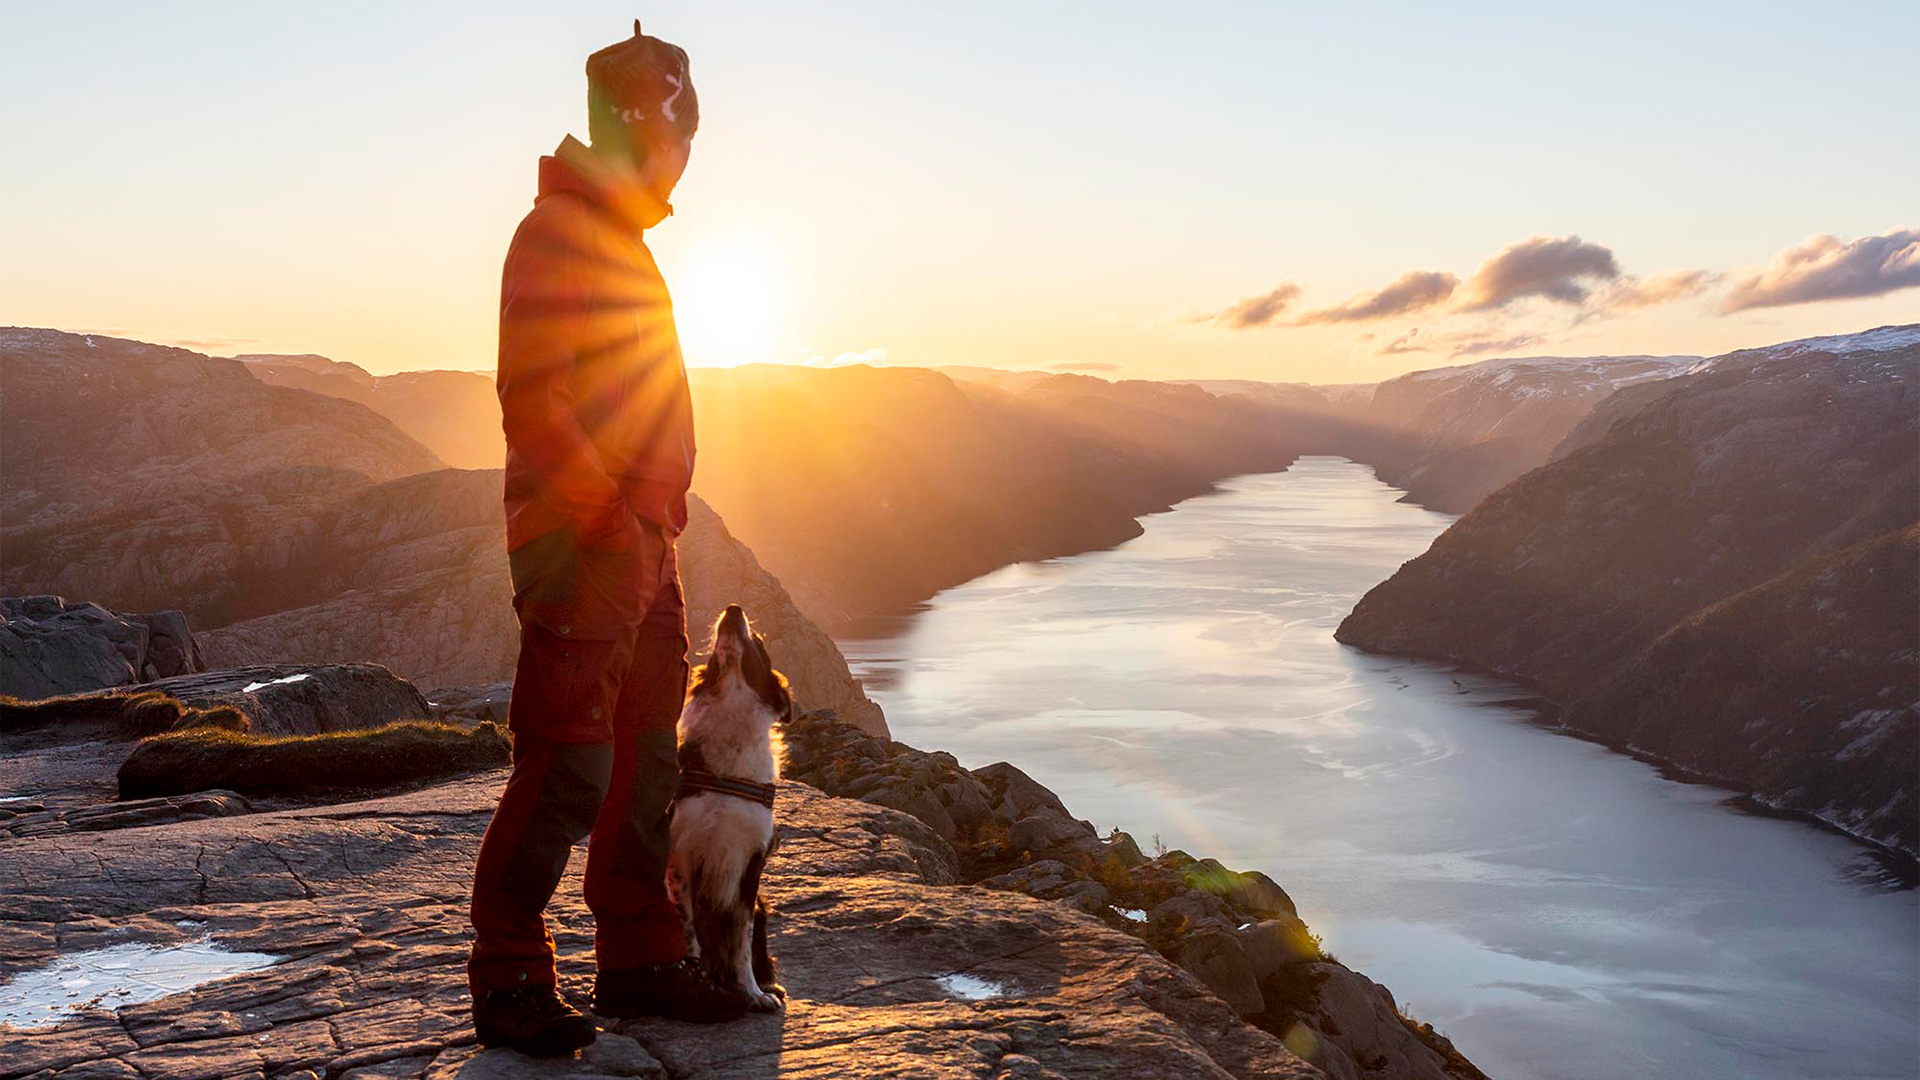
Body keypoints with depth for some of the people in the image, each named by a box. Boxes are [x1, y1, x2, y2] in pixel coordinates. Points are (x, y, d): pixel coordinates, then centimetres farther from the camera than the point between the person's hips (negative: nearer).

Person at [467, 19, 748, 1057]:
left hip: (643, 542, 10)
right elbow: (531, 400, -17)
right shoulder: (555, 234, -8)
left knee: (647, 760, 11)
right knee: (567, 767, -7)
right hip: (584, 545, -9)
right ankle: (508, 980, 6)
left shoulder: (623, 243, 21)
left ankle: (639, 961, 21)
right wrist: (607, 516, -22)